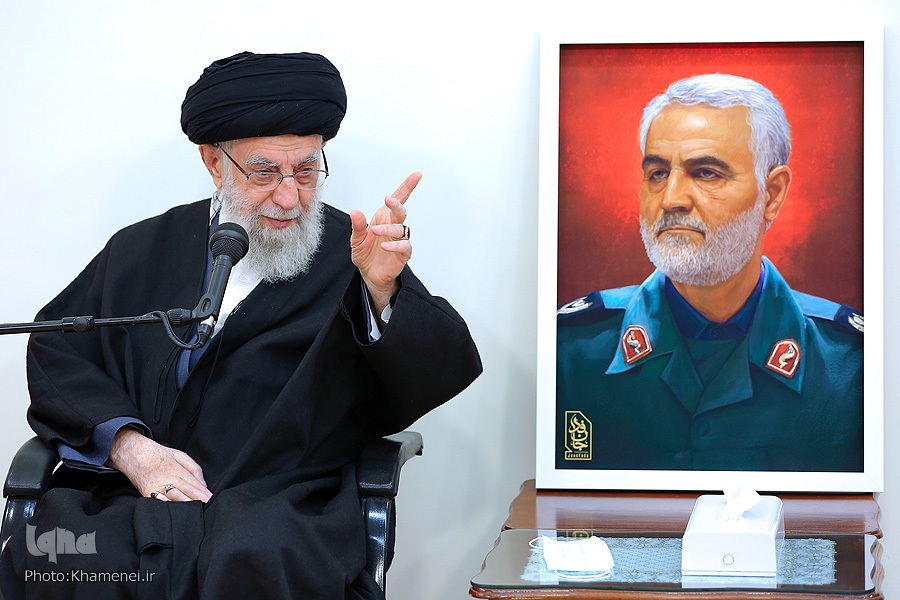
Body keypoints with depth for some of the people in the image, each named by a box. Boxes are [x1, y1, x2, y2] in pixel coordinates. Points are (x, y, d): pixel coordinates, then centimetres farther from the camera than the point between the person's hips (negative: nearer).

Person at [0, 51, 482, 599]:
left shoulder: (351, 256, 9)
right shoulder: (141, 251, 19)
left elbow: (450, 370, -3)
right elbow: (56, 352, 14)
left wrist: (382, 289, -24)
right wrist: (129, 447, -4)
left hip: (280, 506, -2)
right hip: (126, 500, 2)